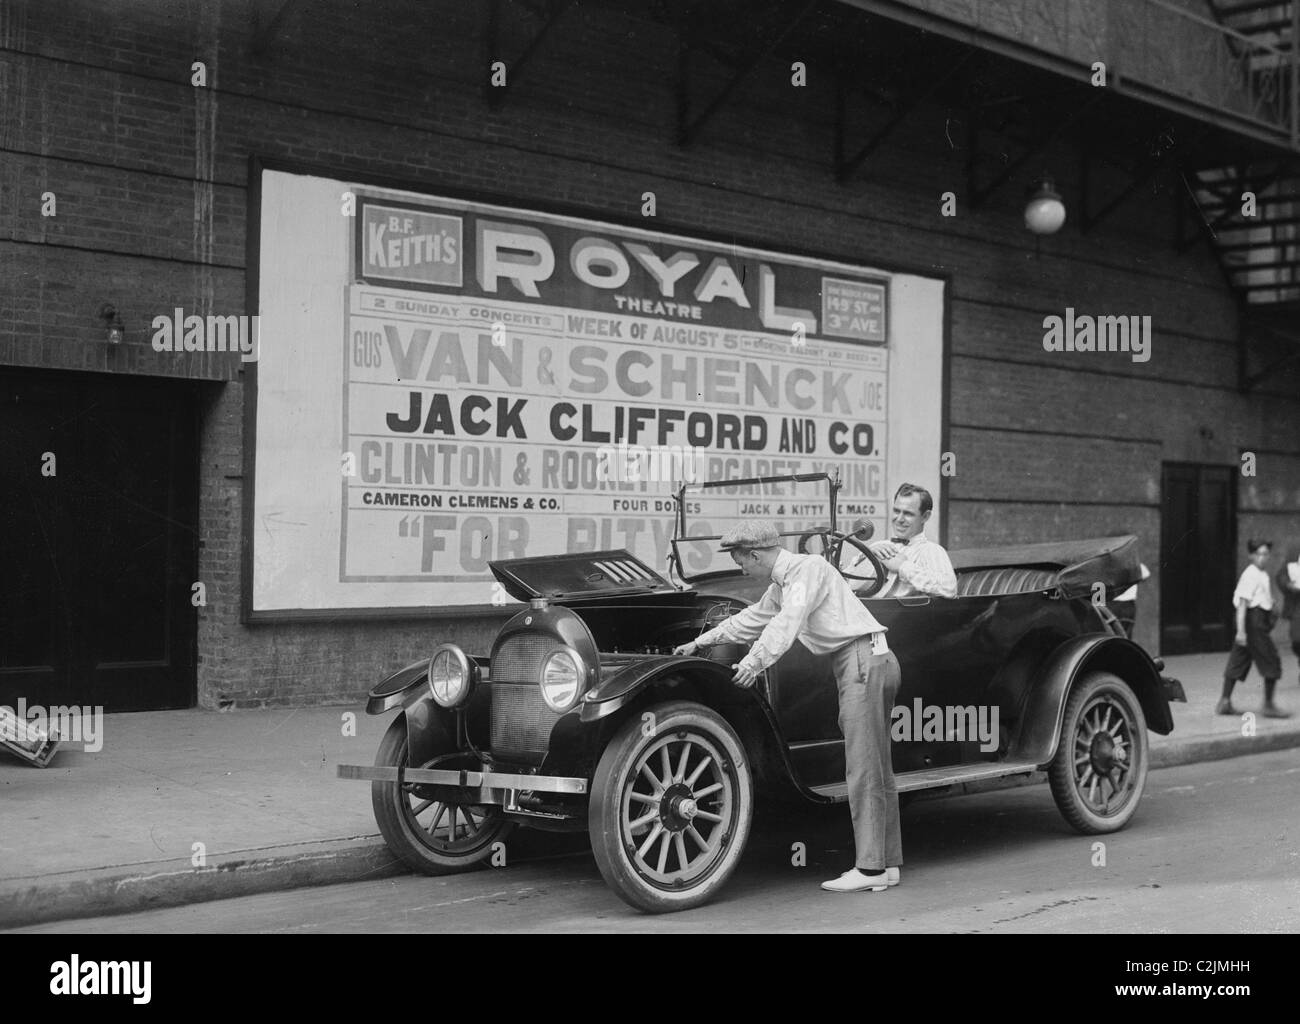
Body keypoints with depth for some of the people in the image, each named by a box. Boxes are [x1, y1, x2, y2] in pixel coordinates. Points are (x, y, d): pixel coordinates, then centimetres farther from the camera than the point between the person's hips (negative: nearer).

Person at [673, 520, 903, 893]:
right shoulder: (781, 584, 19)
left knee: (863, 768, -10)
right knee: (876, 768, 10)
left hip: (865, 659, -10)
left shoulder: (808, 568, -11)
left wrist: (756, 660, -31)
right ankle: (888, 863, 14)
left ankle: (870, 868, -10)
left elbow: (790, 620, -25)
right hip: (872, 665, 10)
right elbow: (753, 619, 31)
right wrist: (701, 642, 33)